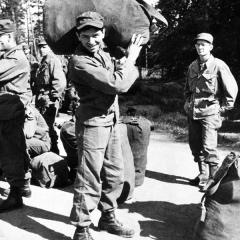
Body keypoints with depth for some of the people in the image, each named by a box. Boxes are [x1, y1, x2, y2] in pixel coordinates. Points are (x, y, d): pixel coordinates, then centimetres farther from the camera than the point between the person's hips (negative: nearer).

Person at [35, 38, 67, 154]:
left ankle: (54, 151, 5)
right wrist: (37, 95, 18)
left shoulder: (53, 60, -13)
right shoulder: (44, 61, 17)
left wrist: (53, 97, -20)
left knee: (47, 126, -5)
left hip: (49, 100, -10)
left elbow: (61, 82, -23)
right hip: (42, 99, 10)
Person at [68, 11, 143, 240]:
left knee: (115, 175, 17)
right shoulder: (79, 62, -20)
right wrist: (130, 60, -10)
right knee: (89, 180, -3)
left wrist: (127, 58, -2)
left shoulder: (103, 53, 8)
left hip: (111, 122, 9)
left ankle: (107, 218, 33)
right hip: (92, 124, -9)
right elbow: (117, 84, -24)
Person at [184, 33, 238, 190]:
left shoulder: (219, 65, -7)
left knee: (208, 147, -11)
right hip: (193, 112, 6)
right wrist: (188, 102, 13)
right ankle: (203, 175, 27)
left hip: (210, 112, -6)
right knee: (195, 146, 11)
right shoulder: (193, 66, 11)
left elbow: (232, 89, -5)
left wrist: (223, 109, -5)